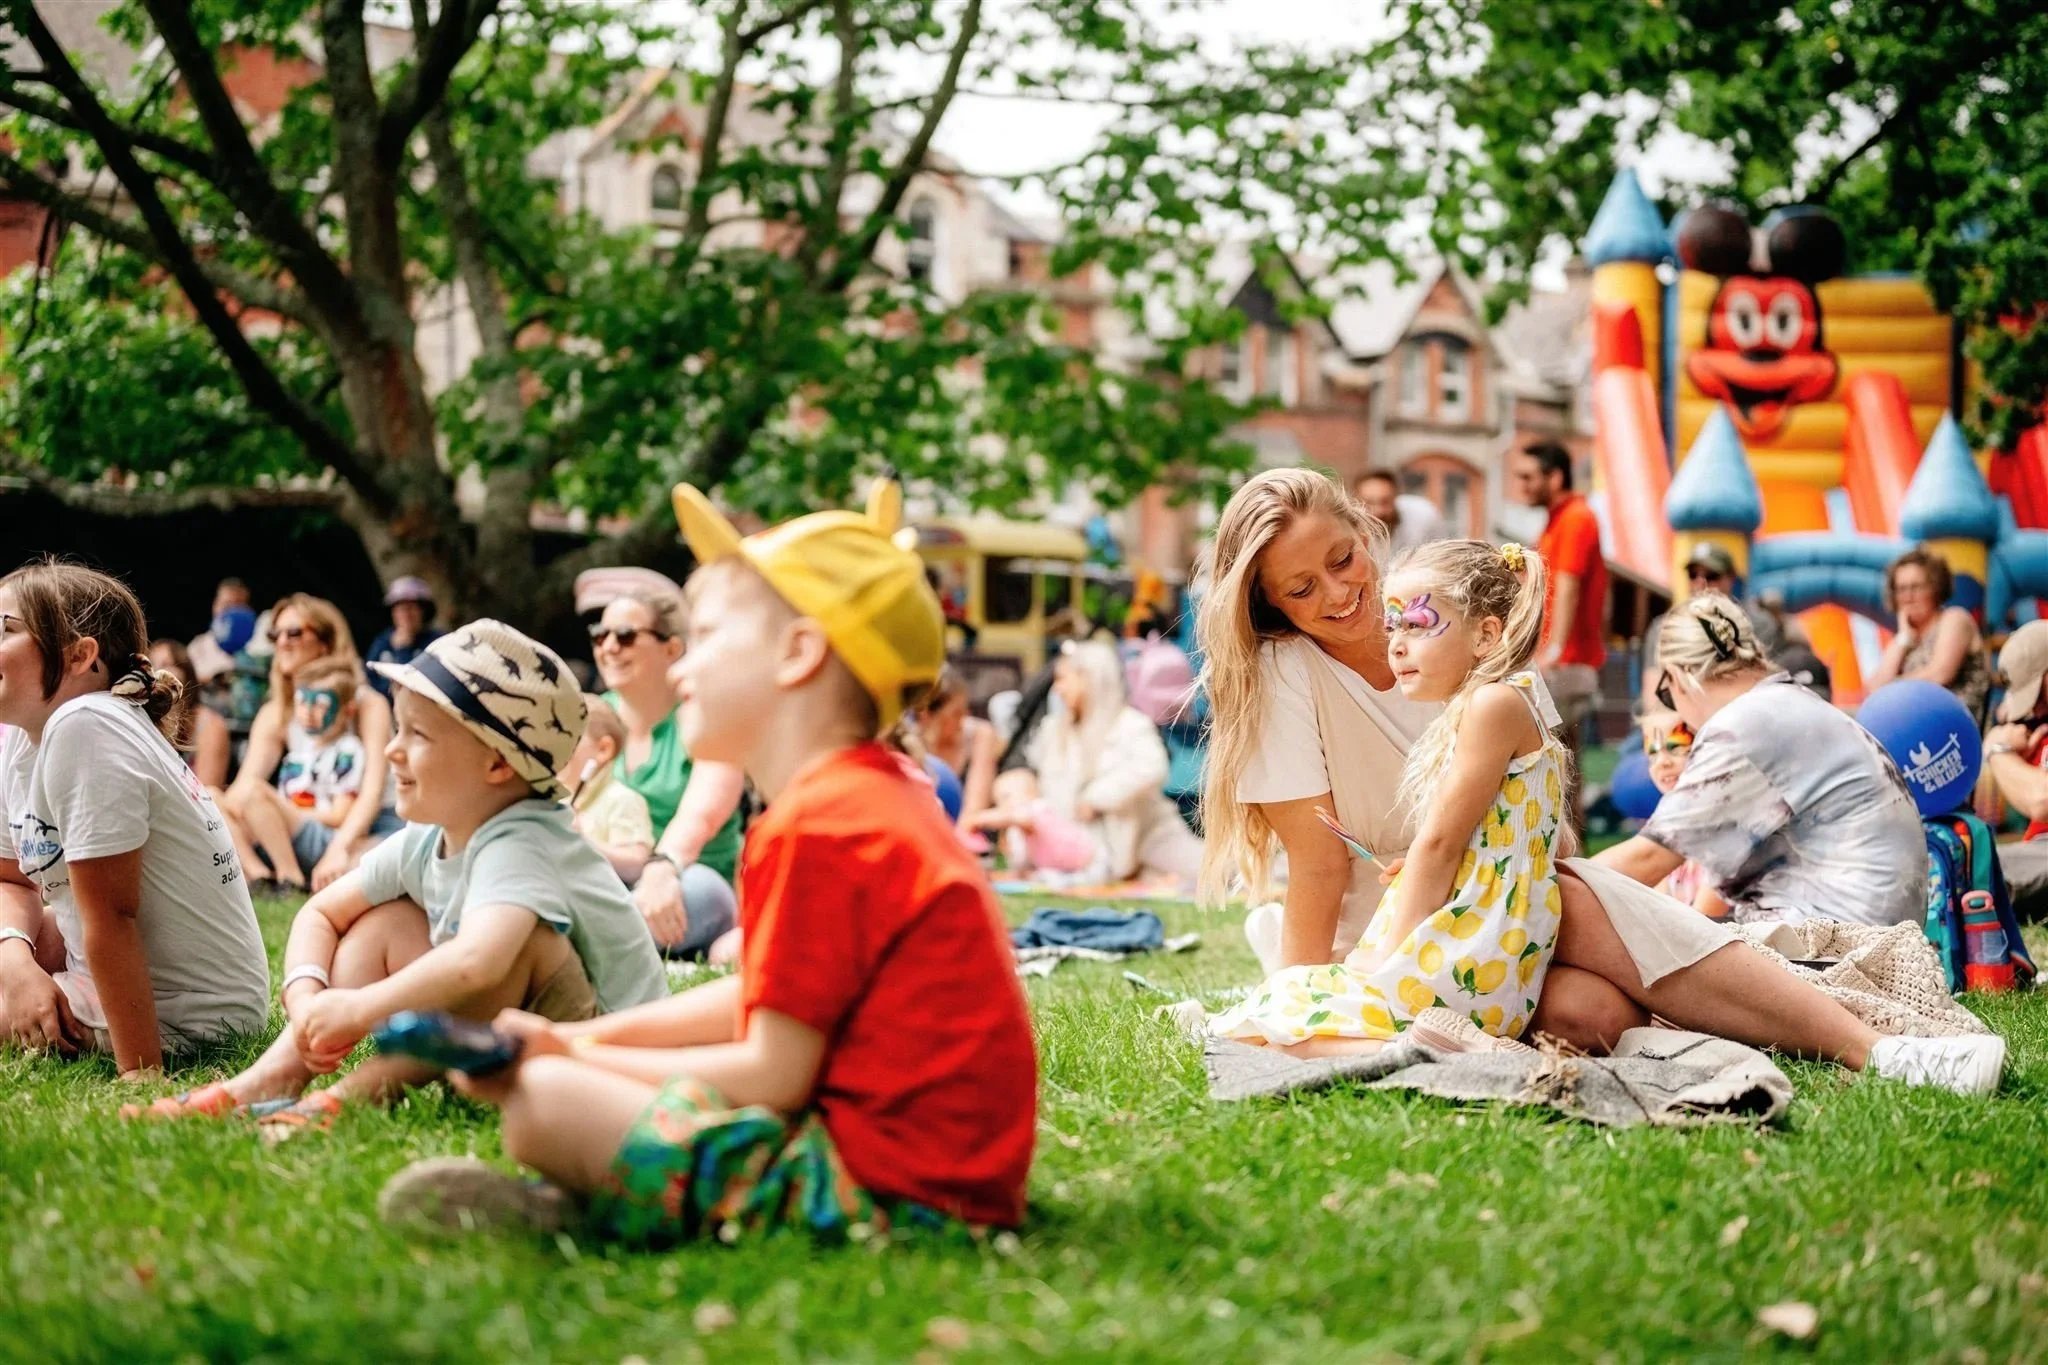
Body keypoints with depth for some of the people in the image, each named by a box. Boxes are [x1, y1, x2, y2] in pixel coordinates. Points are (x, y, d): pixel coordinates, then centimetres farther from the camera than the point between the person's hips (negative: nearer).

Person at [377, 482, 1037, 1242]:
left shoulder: (816, 828, -17)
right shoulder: (880, 801, 16)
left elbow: (771, 1076, -17)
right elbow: (764, 1000, 21)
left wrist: (575, 1058, -5)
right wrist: (576, 1038, 13)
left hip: (882, 1185, -11)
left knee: (546, 1103, -17)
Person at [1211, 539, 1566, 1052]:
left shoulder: (1495, 703, -11)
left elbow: (1439, 841, -14)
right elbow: (1560, 844, 24)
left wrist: (1391, 954, -12)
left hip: (1467, 966, -11)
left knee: (1264, 1028, -14)